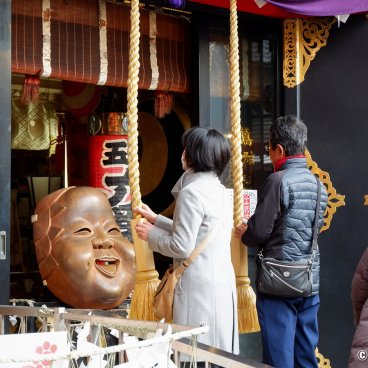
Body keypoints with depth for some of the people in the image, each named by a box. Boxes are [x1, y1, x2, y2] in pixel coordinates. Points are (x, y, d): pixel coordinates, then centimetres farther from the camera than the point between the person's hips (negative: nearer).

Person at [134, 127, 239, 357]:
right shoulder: (220, 190, 12)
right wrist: (155, 219, 23)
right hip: (222, 281, 9)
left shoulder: (192, 192, -15)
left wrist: (150, 235, -1)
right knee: (218, 351, 13)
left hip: (199, 286, -9)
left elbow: (182, 247, -17)